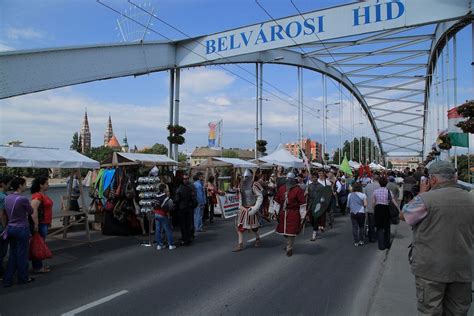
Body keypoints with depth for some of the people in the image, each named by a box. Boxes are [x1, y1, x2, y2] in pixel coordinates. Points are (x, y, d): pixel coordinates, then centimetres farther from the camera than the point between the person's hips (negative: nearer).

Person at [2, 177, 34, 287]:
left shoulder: (7, 198, 2)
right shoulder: (23, 199, -19)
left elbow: (7, 213, 11)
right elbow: (31, 212, -4)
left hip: (10, 228, 7)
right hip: (22, 229, -7)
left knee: (12, 254, 16)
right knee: (22, 254, 7)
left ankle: (7, 280, 19)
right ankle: (23, 278, 21)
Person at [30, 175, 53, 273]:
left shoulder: (43, 194, 14)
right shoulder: (37, 196, -18)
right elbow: (33, 210, -27)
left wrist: (48, 222, 23)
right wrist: (36, 224, -28)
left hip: (45, 223, 10)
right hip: (40, 224, -10)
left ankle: (39, 265, 26)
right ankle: (37, 267, 6)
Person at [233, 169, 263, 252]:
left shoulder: (254, 185, -16)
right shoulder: (242, 185, 3)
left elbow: (260, 197, -16)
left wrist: (255, 208, -20)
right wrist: (240, 206, 8)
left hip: (251, 209, -5)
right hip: (243, 209, 6)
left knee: (253, 226, 9)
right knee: (239, 225, 1)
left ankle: (257, 239, 38)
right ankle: (240, 244, 8)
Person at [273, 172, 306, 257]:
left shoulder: (298, 190, -10)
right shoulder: (281, 188, 6)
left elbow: (303, 204, -9)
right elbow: (277, 200, 13)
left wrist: (302, 216, -9)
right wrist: (275, 211, 12)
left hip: (293, 214, -5)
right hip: (283, 213, 5)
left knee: (291, 231, -3)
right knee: (283, 230, 13)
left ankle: (289, 249, 12)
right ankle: (290, 243, 39)